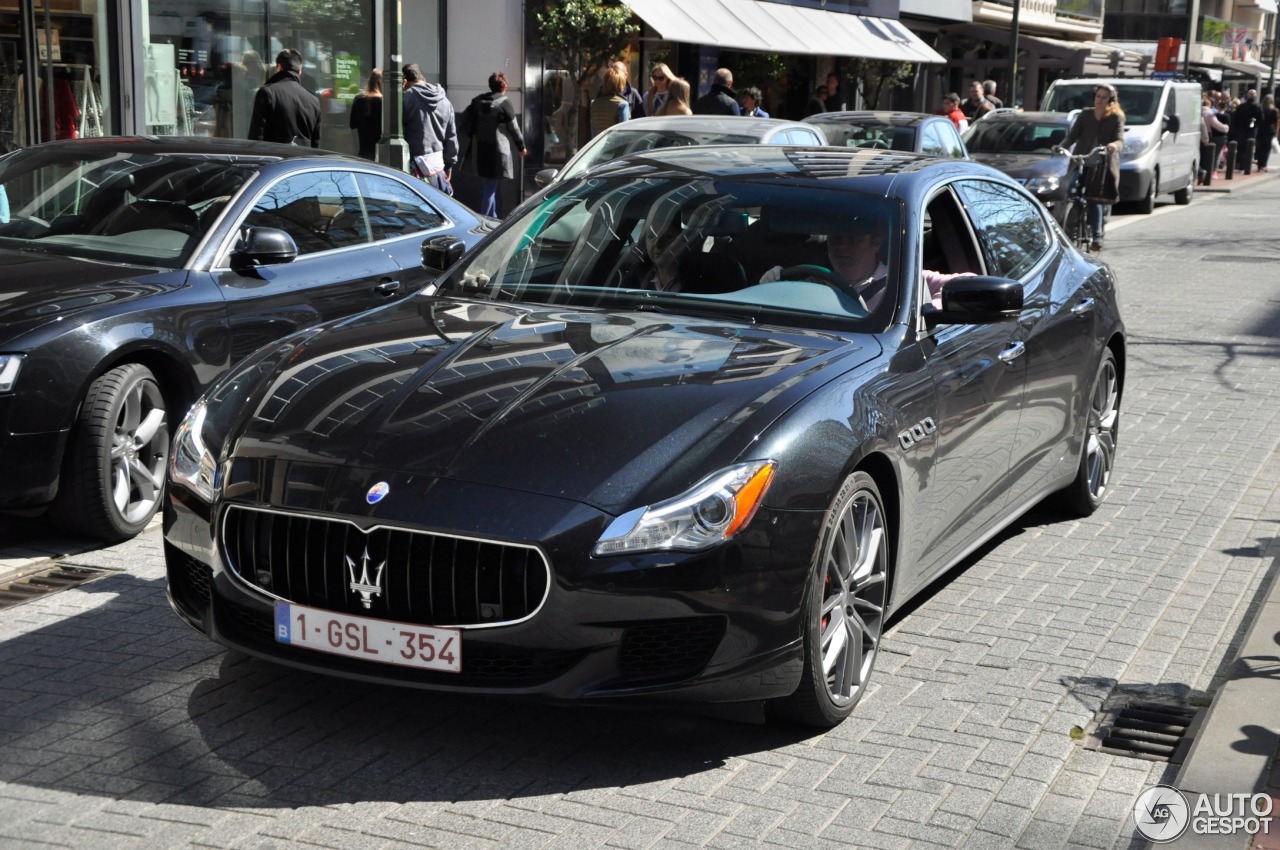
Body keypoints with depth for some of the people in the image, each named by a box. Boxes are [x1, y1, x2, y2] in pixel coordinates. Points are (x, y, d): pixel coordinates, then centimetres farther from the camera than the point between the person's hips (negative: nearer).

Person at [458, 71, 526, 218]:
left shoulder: (477, 101, 7)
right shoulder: (504, 103, -10)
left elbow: (464, 122, 6)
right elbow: (514, 128, -5)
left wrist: (464, 147, 11)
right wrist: (521, 147, 8)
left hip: (479, 150, 6)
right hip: (497, 151, -6)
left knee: (486, 187, 18)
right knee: (490, 189, -3)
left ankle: (492, 218, 29)